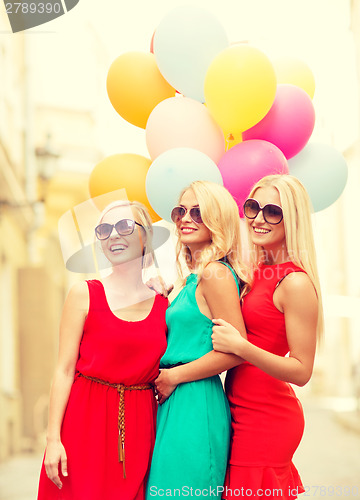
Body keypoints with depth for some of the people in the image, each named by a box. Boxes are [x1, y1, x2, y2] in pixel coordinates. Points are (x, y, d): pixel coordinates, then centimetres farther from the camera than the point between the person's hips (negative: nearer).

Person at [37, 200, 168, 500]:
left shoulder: (164, 304, 7)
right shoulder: (85, 294, 0)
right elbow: (64, 369, -4)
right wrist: (53, 438, -8)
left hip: (140, 425, 2)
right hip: (86, 421, -2)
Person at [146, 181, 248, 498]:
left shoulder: (215, 273, -13)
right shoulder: (197, 276, 14)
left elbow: (236, 350, -18)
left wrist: (173, 376, -11)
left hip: (196, 406, -9)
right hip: (177, 404, 9)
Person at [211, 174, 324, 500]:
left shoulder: (296, 283, -16)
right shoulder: (258, 274, 8)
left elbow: (302, 372, -16)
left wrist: (240, 346, -25)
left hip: (266, 420, -8)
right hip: (244, 411, 8)